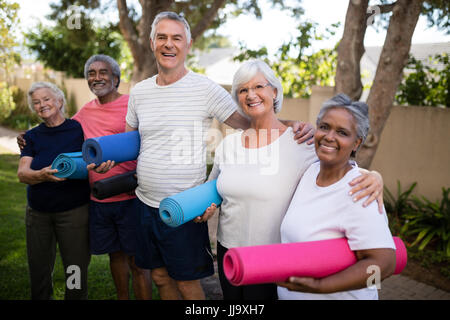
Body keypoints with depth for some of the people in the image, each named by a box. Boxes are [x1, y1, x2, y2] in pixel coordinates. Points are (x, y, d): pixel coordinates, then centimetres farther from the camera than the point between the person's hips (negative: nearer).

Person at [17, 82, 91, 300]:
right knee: (39, 269, 12)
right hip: (38, 212, 4)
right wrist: (42, 175, -23)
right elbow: (22, 173, -2)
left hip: (73, 210, -3)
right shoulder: (32, 136, 7)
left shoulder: (78, 129, -2)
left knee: (76, 270, 1)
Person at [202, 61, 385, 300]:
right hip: (227, 249, 5)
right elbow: (212, 188, 15)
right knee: (232, 298, 22)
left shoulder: (300, 142, -13)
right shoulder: (228, 144, 1)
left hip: (273, 260, -5)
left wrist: (373, 177, -30)